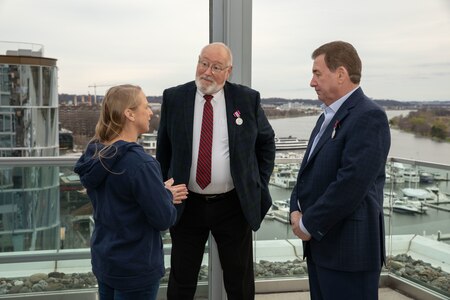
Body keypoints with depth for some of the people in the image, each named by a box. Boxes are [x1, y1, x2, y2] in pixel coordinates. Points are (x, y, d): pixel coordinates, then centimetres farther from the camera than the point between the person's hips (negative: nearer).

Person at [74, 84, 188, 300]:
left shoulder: (95, 154, 1)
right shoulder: (140, 164, -26)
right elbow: (164, 219, -20)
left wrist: (160, 194, 6)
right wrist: (167, 194, 0)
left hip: (103, 260, 8)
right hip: (135, 268, -8)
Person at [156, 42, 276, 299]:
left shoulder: (248, 99, -4)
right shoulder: (174, 98, -2)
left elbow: (267, 142, 10)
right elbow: (164, 150, 8)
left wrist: (260, 185, 5)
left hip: (235, 205, 0)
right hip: (186, 205, 1)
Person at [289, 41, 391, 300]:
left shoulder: (368, 117, -15)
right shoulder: (329, 115, 15)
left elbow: (351, 184, -23)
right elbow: (310, 169, 18)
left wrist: (309, 224, -14)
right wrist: (297, 210, 1)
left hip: (349, 249, -9)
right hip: (320, 243, 9)